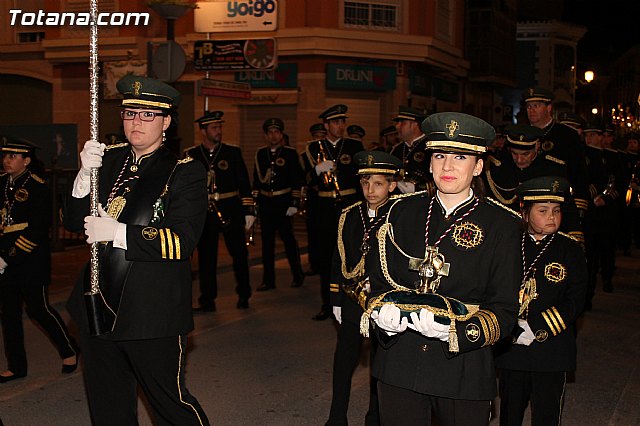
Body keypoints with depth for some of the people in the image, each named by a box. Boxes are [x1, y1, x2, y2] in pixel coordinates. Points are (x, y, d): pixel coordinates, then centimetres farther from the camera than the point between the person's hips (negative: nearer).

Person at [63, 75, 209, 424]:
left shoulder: (185, 172, -8)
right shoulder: (109, 159, 8)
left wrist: (116, 232, -24)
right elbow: (73, 221, 5)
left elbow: (182, 241, -18)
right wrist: (86, 173, -12)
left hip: (151, 313, -6)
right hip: (98, 307, 6)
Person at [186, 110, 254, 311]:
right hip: (204, 212, 0)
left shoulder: (233, 152, 5)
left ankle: (243, 295, 20)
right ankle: (207, 301, 13)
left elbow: (244, 183, 4)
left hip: (231, 210, 0)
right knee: (206, 257, 4)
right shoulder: (191, 155, 5)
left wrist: (249, 210, -1)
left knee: (239, 254, 4)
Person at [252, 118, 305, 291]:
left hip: (283, 202, -3)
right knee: (267, 241, 5)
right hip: (265, 202, 4)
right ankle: (268, 280, 11)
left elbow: (297, 180, -4)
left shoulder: (290, 153, -1)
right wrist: (254, 202, 9)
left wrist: (294, 203, -10)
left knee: (288, 238, 0)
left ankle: (298, 276, 16)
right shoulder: (260, 153, 10)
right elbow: (257, 179, 13)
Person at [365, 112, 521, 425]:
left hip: (464, 372, -2)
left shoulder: (501, 225, -3)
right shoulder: (403, 212, 6)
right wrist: (383, 315, -12)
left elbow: (504, 311, -5)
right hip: (399, 365, 2)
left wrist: (455, 332, -22)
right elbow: (378, 282, 10)